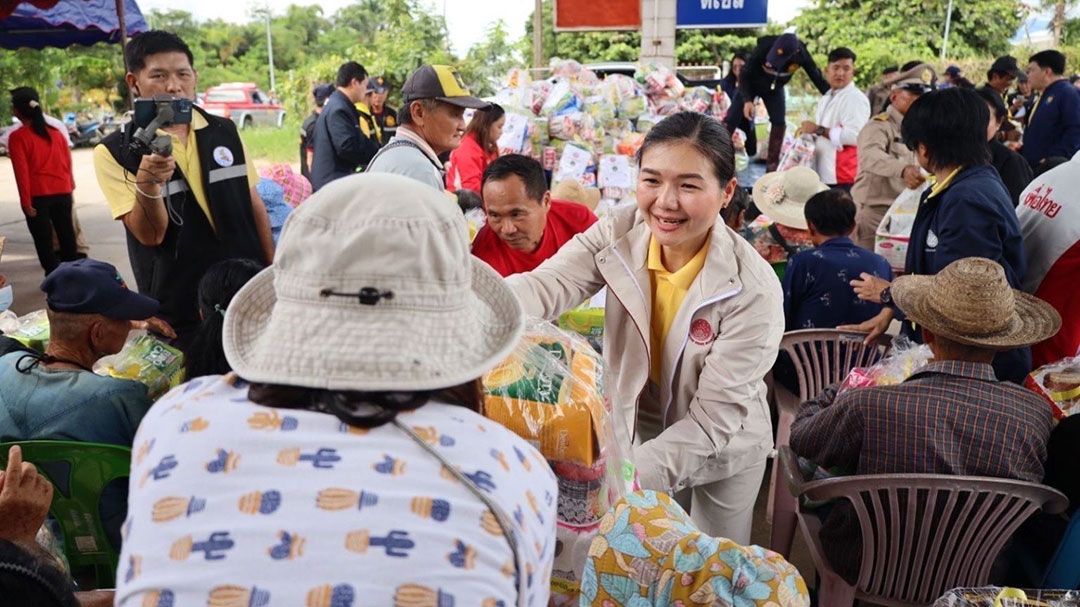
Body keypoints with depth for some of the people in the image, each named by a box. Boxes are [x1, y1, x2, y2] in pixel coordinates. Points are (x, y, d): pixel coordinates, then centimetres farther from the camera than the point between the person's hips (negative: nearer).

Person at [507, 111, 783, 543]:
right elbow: (546, 285, -33)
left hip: (722, 455, -2)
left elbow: (717, 418, -28)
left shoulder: (752, 290, -29)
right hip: (636, 435, 3)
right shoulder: (620, 232, -18)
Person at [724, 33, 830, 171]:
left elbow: (816, 76, -15)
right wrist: (747, 100, -41)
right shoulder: (764, 47, -36)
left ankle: (772, 165, 1)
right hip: (751, 85, -2)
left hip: (775, 88, 3)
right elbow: (745, 74, -29)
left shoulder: (801, 54, -29)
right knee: (731, 120, -9)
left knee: (779, 122, -8)